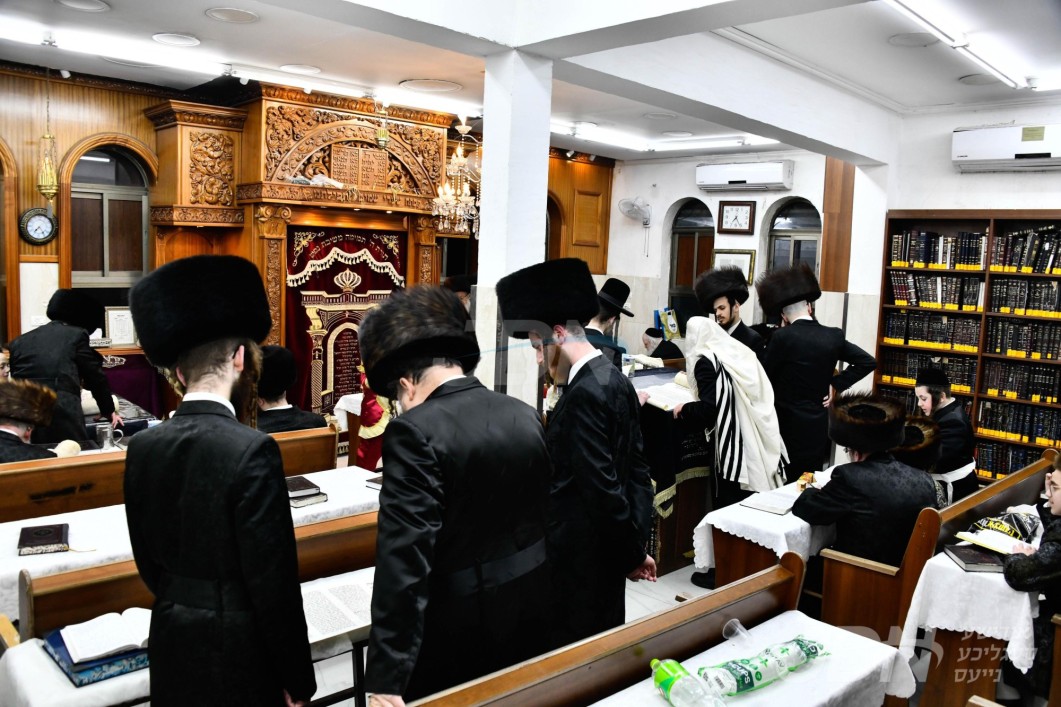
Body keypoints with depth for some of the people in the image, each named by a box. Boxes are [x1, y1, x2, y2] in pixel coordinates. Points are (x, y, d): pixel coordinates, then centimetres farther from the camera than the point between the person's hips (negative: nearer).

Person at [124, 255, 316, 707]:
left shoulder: (142, 448, -3)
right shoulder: (251, 450, -22)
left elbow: (149, 562, 7)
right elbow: (273, 579, -19)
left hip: (172, 650, 6)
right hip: (238, 653, -6)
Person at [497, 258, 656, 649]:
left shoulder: (584, 395, -22)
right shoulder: (615, 380, 6)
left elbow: (601, 486, -22)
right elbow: (636, 470, 10)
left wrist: (632, 552, -10)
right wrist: (635, 545, 11)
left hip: (580, 556, -9)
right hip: (608, 549, 9)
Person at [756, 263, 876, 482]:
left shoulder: (783, 336, -14)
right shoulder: (833, 336, 1)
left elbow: (765, 377, -4)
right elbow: (868, 362, 6)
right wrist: (835, 384, 5)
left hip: (788, 427, -5)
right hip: (818, 427, 5)